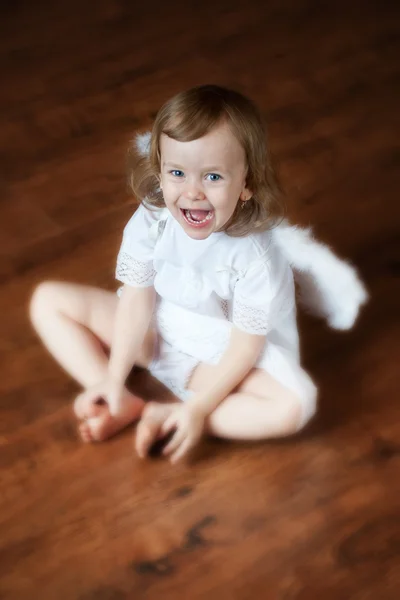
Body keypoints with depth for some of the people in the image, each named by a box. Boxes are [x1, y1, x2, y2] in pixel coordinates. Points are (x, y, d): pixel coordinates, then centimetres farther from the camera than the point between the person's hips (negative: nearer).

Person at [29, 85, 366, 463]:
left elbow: (246, 345, -22)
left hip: (222, 352, -4)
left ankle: (164, 417, -20)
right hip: (154, 332, 4)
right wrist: (113, 380, -16)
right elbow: (138, 299, -13)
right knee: (48, 300, -6)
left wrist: (198, 408, -26)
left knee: (294, 404, -31)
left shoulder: (253, 255, -29)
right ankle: (124, 405, -15)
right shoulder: (150, 220, -19)